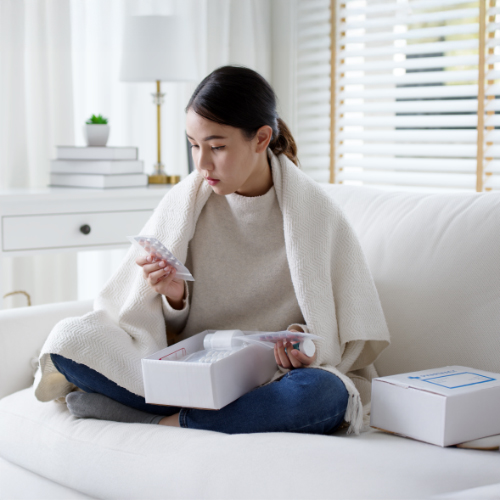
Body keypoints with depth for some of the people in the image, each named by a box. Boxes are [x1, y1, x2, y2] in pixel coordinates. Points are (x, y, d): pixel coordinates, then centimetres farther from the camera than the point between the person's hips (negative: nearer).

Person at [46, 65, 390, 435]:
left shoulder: (313, 213, -5)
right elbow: (177, 330, 9)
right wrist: (175, 297, -13)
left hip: (269, 378, -2)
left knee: (325, 392, -37)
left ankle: (161, 423, -22)